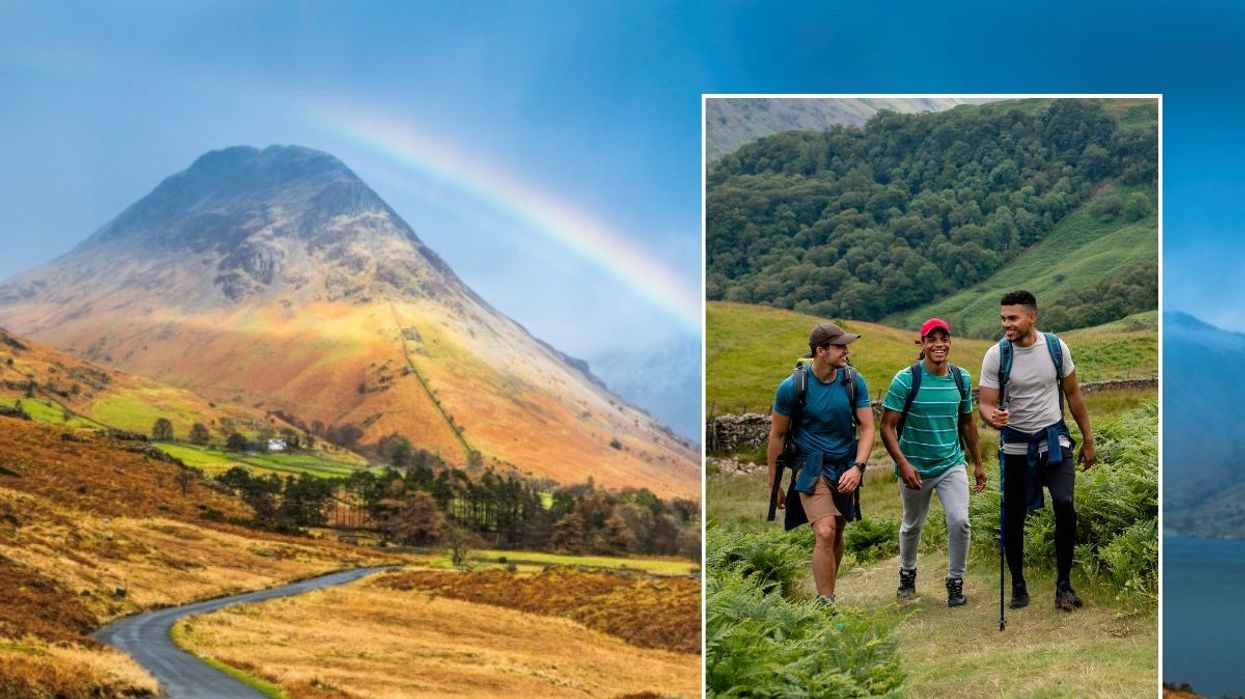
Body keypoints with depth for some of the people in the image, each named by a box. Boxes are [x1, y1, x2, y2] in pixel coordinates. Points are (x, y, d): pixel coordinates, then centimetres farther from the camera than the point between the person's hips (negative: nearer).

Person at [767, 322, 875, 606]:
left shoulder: (854, 380, -5)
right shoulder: (792, 386, -13)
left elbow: (867, 428, -1)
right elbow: (777, 435, -2)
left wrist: (857, 467, -17)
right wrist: (773, 484, 2)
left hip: (846, 465, 4)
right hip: (811, 465, -4)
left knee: (837, 534, 11)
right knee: (826, 532, -19)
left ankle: (827, 593, 29)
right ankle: (825, 604, -15)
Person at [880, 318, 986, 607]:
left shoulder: (962, 378, -1)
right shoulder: (906, 380, -14)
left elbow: (967, 422, 12)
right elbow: (887, 426, -13)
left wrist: (978, 463, 13)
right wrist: (903, 464, -24)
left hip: (952, 464, 2)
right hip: (915, 469, -2)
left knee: (960, 521, -13)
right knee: (912, 526, 15)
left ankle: (955, 581, 6)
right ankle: (907, 573, 41)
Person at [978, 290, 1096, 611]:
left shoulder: (1056, 347, -6)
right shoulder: (996, 355, -11)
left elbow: (1073, 394, 6)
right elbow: (985, 403, -11)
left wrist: (1088, 438, 9)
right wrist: (993, 417, -35)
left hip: (1054, 439, 0)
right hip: (1016, 445, 0)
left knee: (1064, 504, -19)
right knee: (1013, 517, 6)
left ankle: (1063, 583, -6)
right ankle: (1018, 585, 23)